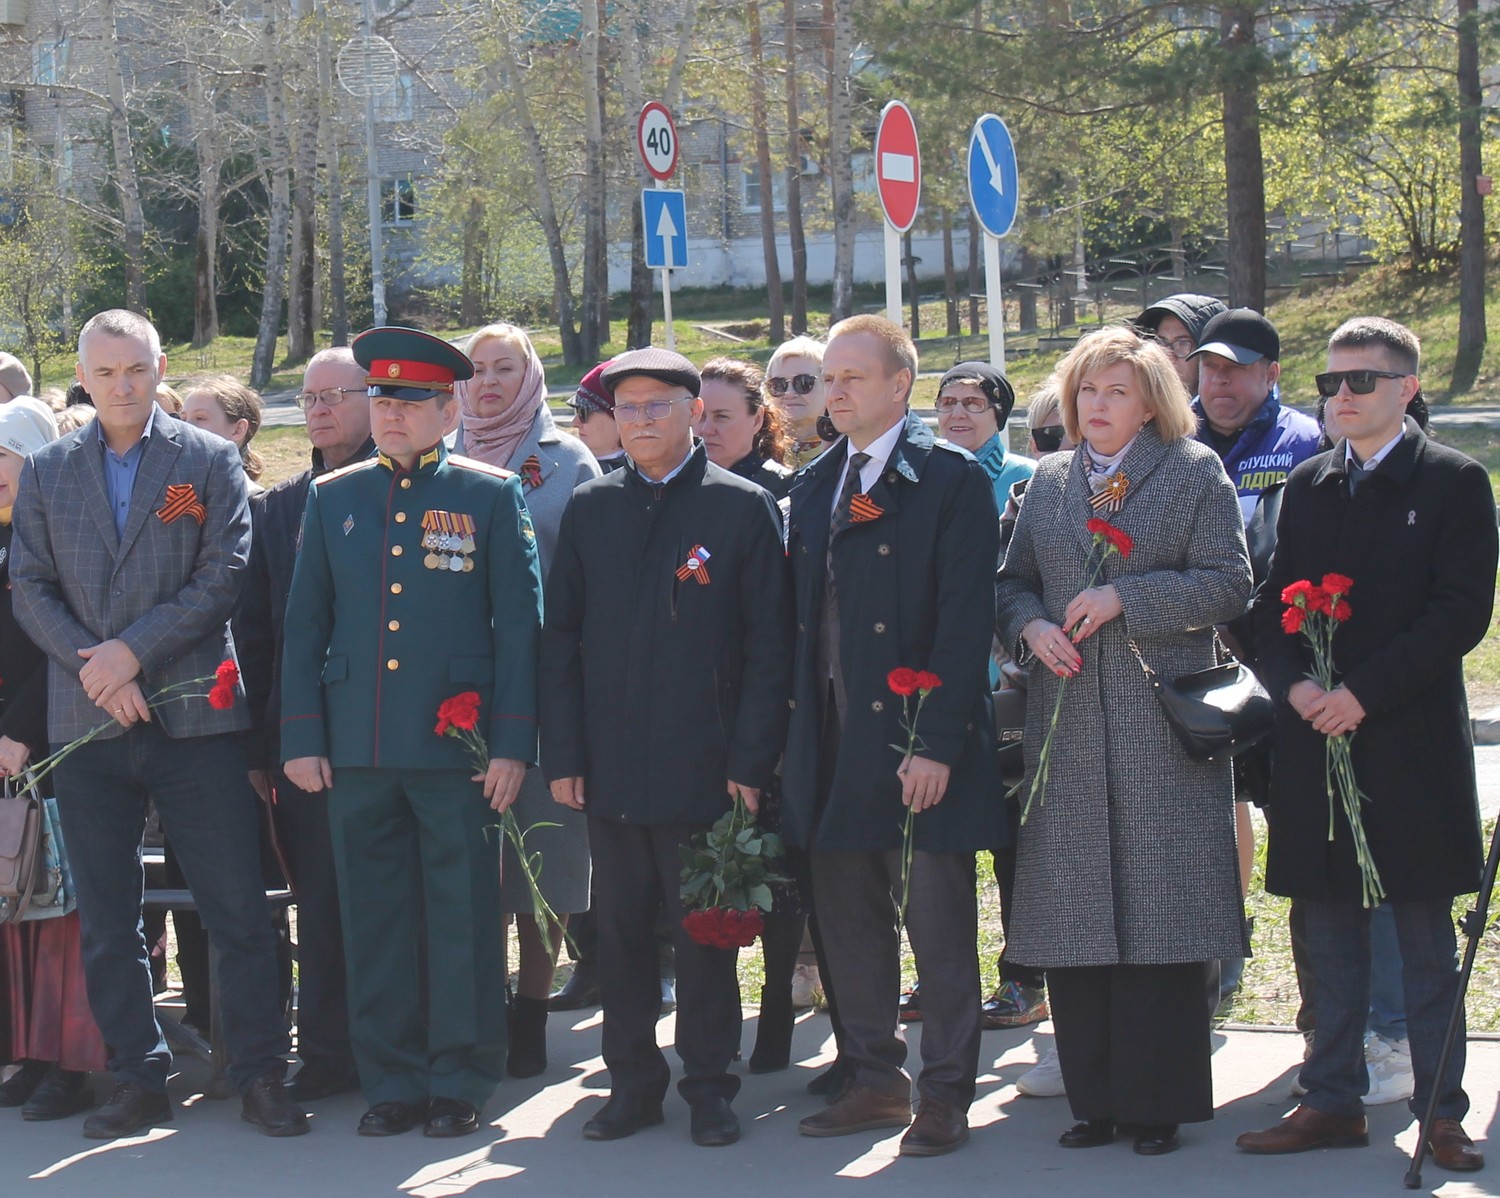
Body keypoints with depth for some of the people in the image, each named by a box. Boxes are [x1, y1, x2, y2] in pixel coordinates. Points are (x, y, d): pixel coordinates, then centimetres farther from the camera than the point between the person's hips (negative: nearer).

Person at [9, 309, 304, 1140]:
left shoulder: (209, 462, 4)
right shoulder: (48, 471, 11)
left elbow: (224, 578, -4)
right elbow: (29, 588, 6)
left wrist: (133, 650, -12)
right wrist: (92, 668, -9)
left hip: (192, 718, -3)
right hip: (88, 726, 3)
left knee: (237, 909, -2)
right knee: (106, 923, 7)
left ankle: (260, 1075, 6)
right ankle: (137, 1080, 16)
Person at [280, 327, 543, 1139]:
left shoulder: (492, 498, 3)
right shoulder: (332, 499, 11)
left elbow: (519, 628, 1)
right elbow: (304, 625, 12)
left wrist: (512, 743, -6)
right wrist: (301, 737, 5)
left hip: (457, 748, -3)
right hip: (356, 749, 3)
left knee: (462, 917, 1)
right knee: (372, 918, 6)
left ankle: (460, 1082, 11)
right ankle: (392, 1081, 15)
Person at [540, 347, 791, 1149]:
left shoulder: (744, 508, 0)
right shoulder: (589, 510, 9)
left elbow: (769, 644, -2)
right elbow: (560, 637, 9)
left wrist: (750, 761, -8)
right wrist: (562, 755, 1)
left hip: (703, 768, -3)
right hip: (611, 767, 3)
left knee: (704, 933, 4)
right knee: (619, 931, 8)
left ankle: (709, 1086, 14)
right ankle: (633, 1081, 18)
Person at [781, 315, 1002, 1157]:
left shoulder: (954, 480, -7)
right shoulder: (815, 486, 14)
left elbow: (966, 620, -12)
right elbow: (801, 615, 14)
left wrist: (937, 742, -18)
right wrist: (800, 733, 7)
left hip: (919, 741, -6)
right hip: (834, 742, 6)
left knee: (938, 927, 1)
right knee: (849, 923, 12)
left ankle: (945, 1095, 10)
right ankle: (876, 1080, 23)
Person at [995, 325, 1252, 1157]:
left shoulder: (1195, 473, 2)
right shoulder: (1048, 481, 15)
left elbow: (1228, 584, -5)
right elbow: (1012, 581, 17)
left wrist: (1125, 598, -14)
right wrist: (1031, 626, -5)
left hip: (1162, 725, -4)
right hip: (1067, 727, 4)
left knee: (1159, 914, -3)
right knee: (1073, 916, 5)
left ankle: (1158, 1103, 5)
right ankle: (1094, 1097, 13)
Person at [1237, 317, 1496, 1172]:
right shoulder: (1308, 486, 13)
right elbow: (1274, 601, 12)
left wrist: (1363, 692, -16)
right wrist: (1295, 685, -7)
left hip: (1412, 741, -4)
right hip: (1316, 740, 4)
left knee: (1426, 933, 2)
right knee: (1330, 931, 8)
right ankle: (1334, 1101, 15)